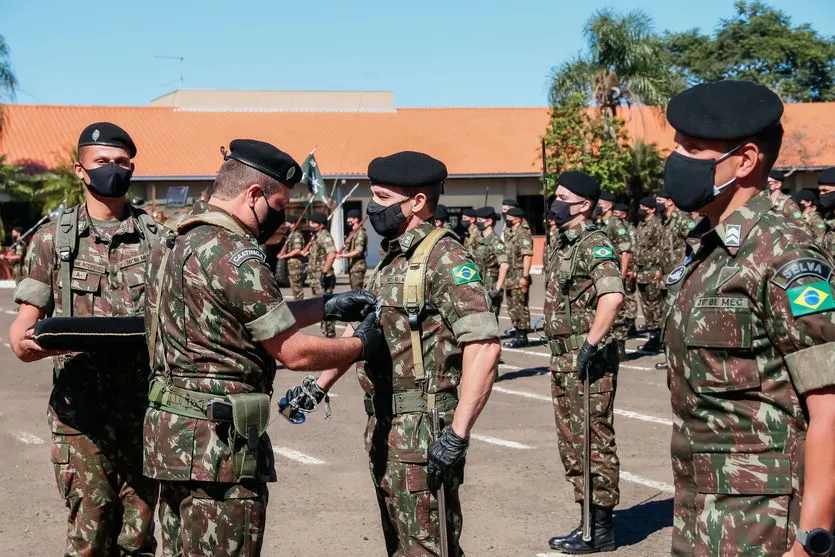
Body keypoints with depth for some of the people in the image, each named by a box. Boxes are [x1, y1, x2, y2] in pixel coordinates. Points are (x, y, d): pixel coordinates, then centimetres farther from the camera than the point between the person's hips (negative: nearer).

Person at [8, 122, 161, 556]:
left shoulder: (157, 239, 9)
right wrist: (25, 342, -18)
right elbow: (25, 321, 5)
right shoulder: (53, 238, 6)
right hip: (81, 412, -1)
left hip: (144, 410, 2)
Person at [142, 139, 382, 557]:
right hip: (218, 443, -10)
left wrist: (327, 307, 17)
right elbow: (294, 353, -13)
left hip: (170, 431, 10)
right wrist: (361, 344, 2)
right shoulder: (235, 254, -17)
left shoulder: (177, 243, 12)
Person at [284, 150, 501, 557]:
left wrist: (457, 434, -28)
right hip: (382, 429, 9)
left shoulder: (444, 259, -15)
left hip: (422, 432, -9)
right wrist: (319, 386, 21)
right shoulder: (391, 259, 14)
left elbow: (483, 345, -23)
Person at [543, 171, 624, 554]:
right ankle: (588, 519, 25)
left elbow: (612, 296, -29)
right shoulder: (566, 244, 15)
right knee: (572, 444, 15)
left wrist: (590, 346, -26)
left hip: (587, 360, -10)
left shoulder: (594, 244, -14)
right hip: (564, 360, 10)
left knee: (594, 443, -2)